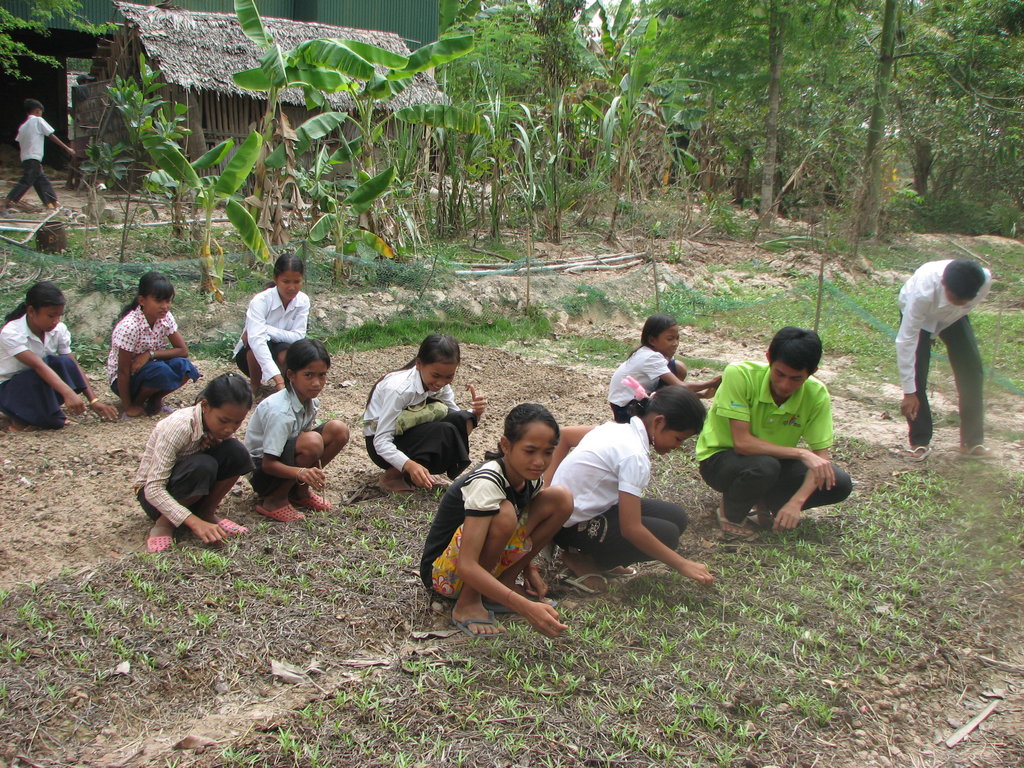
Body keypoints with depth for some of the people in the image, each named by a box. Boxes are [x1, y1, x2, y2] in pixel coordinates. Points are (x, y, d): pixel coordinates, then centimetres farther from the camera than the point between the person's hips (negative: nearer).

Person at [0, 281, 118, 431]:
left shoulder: (59, 329, -9)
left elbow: (74, 366, -12)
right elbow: (38, 365, -40)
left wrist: (93, 401, -23)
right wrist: (68, 393, -54)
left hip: (41, 386, 5)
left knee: (64, 363, -26)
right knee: (37, 377, -38)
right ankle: (20, 419, -17)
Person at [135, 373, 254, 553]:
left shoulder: (220, 425, -12)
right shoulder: (179, 427, -31)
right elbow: (153, 489, -33)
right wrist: (195, 523, -41)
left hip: (192, 491, 6)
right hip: (153, 495, -6)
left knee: (235, 451, -20)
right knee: (201, 466, -36)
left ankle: (207, 513, -4)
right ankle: (164, 523, -14)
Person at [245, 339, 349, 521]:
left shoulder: (311, 402, -4)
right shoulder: (279, 411, -29)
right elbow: (268, 464, -28)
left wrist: (312, 474, -16)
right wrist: (300, 472, -45)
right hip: (262, 472, -8)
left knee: (338, 430, -10)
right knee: (312, 441, -34)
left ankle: (300, 491, 3)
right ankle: (275, 500, -13)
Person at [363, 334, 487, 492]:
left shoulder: (441, 384, -9)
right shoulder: (398, 389, -29)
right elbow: (381, 441, -30)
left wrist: (474, 413, -29)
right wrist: (409, 465, -47)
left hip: (409, 434, 6)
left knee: (461, 420, -19)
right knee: (444, 432, -30)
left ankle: (423, 470, -3)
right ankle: (394, 475, -13)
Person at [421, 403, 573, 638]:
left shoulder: (531, 478, -5)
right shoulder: (486, 483, -29)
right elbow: (466, 566, -36)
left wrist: (529, 569, -5)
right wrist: (525, 607, -44)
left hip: (487, 559, 7)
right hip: (443, 571, -7)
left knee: (561, 499, -6)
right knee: (504, 513, -35)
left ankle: (505, 583, -1)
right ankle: (468, 603, -17)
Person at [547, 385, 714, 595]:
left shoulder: (616, 428, 1)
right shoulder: (634, 455, -26)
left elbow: (564, 435, 13)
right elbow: (631, 529, -27)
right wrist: (682, 565, -20)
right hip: (574, 527, -9)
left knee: (675, 516, 2)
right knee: (666, 536, -14)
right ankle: (583, 561, -4)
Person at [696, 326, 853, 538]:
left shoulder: (817, 395, -15)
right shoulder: (740, 375, -27)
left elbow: (820, 457, -14)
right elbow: (742, 443, -30)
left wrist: (797, 501, -30)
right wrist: (801, 453, -31)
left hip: (773, 461, 5)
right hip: (720, 459, -4)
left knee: (840, 484, -15)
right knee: (764, 465, -37)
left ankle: (765, 502, 8)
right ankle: (731, 513, -5)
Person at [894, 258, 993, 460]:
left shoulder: (985, 280, -35)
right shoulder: (923, 291, -45)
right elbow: (906, 340, -39)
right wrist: (909, 392, -36)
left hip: (954, 316, 4)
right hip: (919, 314, -3)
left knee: (972, 372, -4)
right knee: (917, 377, -12)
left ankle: (972, 442, 8)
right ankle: (920, 442, 3)